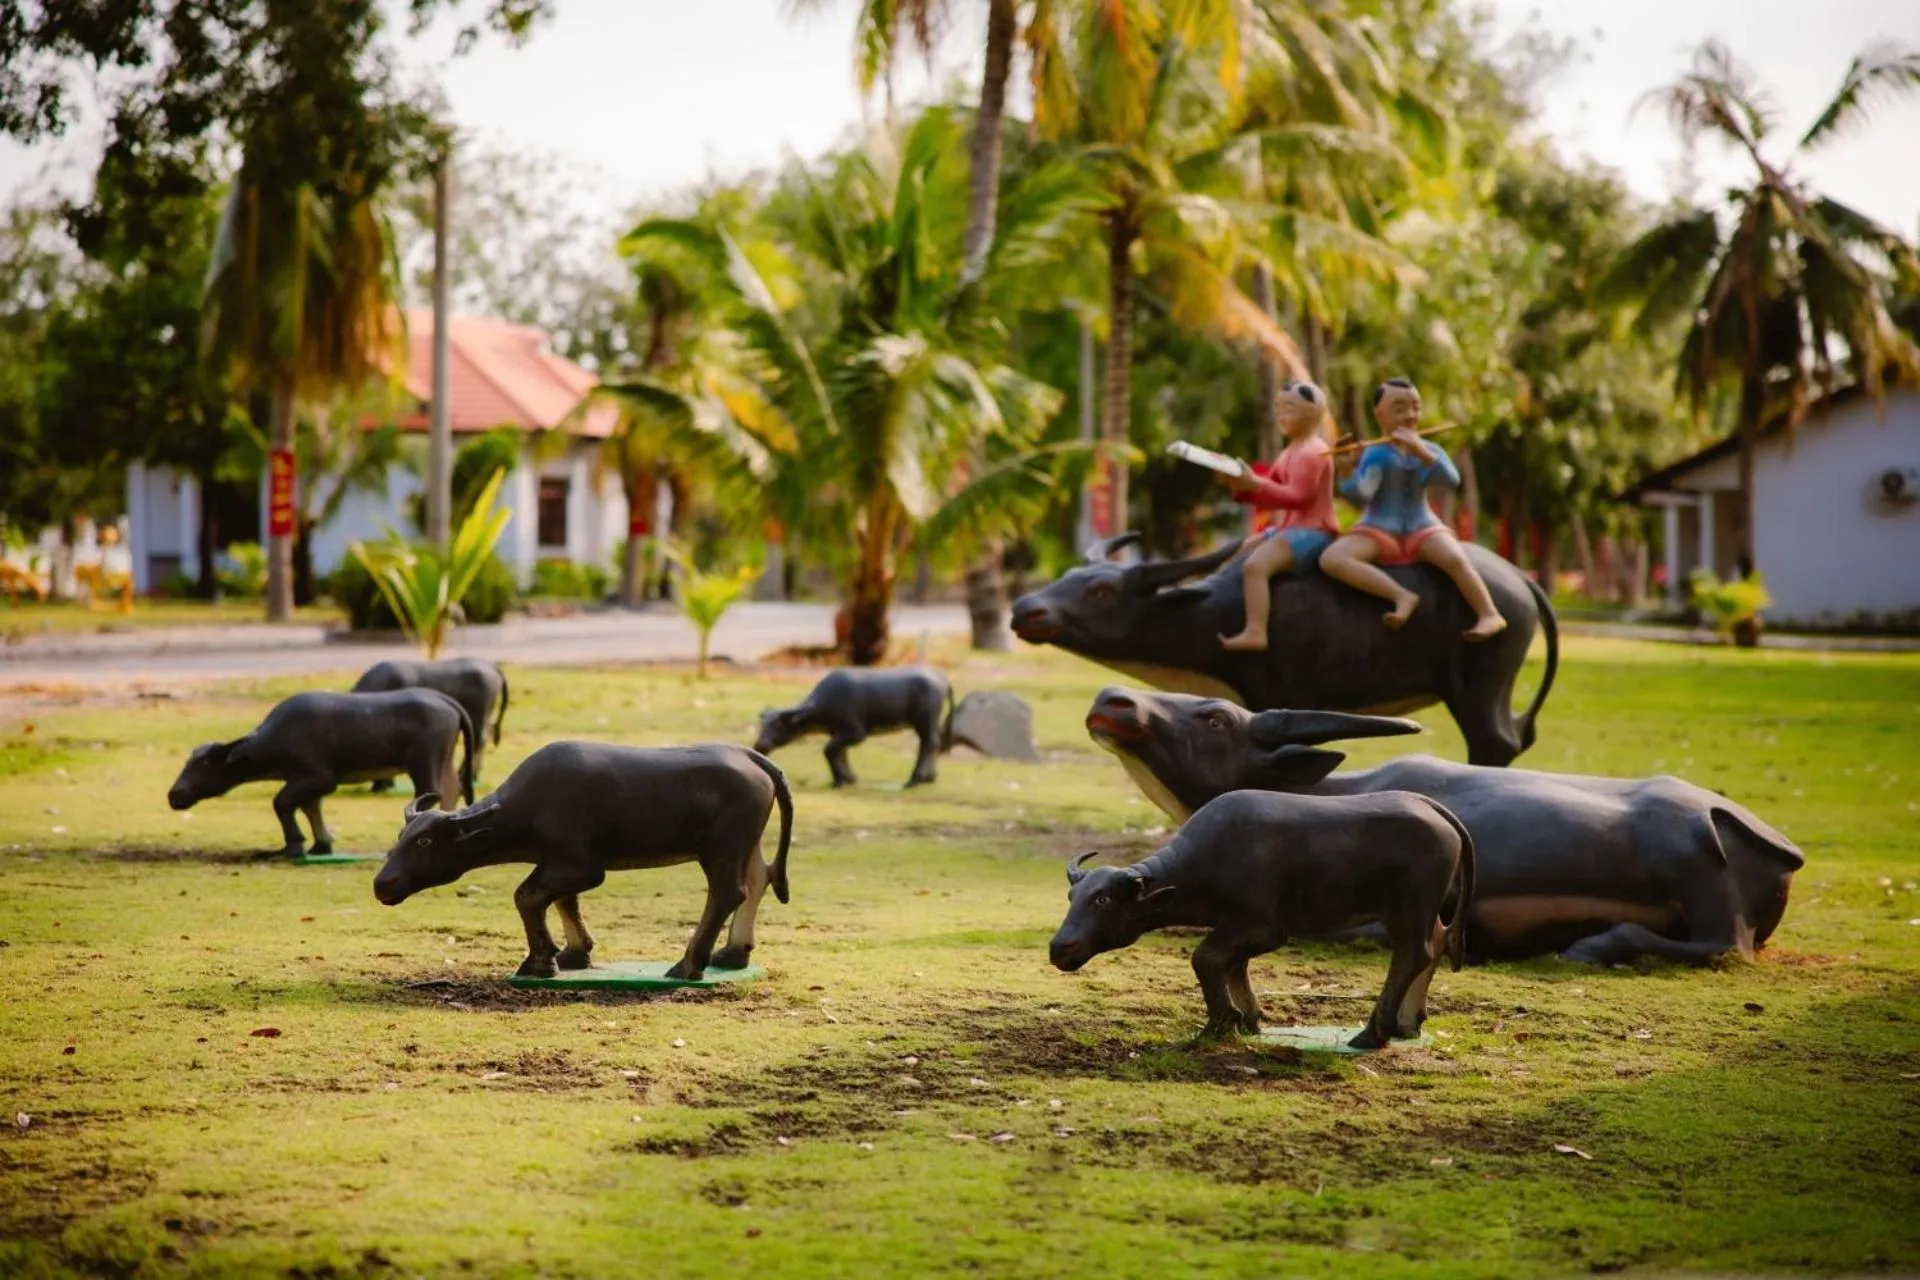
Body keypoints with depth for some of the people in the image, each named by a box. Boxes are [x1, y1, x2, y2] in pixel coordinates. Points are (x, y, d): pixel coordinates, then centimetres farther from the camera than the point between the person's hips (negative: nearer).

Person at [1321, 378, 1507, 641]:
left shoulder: (1429, 451, 5)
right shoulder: (1377, 455, -5)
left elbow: (1452, 479, -15)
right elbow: (1359, 497, -17)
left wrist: (1419, 451, -27)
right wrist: (1348, 472, -37)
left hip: (1421, 529, 2)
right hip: (1379, 531, -2)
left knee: (1455, 558, -31)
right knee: (1331, 560, -30)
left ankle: (1490, 615, -23)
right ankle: (1402, 596, -35)